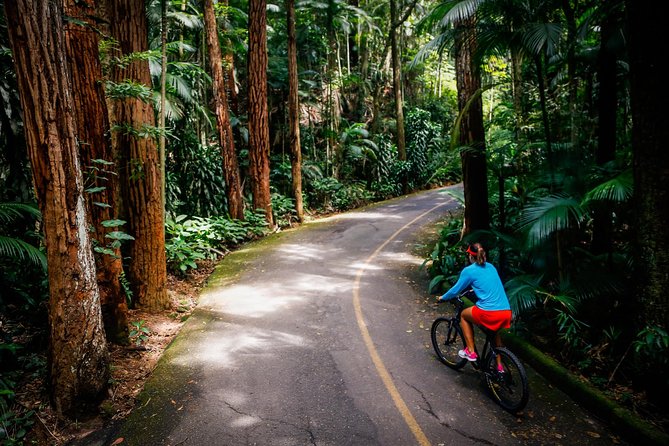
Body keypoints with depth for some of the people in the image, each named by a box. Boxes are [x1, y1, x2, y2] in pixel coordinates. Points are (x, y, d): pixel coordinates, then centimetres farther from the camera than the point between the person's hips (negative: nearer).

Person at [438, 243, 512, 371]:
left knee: (464, 315, 23)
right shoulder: (491, 267, 18)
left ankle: (471, 352, 21)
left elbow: (456, 290, 8)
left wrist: (442, 298, 26)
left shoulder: (469, 270, 0)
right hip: (506, 312, 6)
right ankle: (499, 366, 36)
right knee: (495, 331, 37)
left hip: (489, 313, -6)